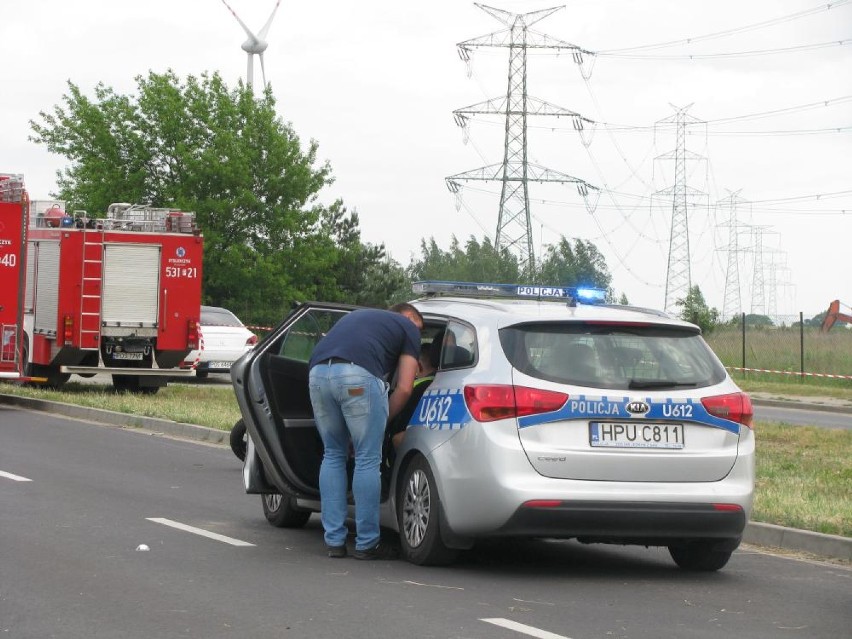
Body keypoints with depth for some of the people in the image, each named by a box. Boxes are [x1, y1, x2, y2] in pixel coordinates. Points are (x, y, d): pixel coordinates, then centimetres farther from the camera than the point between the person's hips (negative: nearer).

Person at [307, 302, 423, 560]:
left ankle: (334, 541, 17)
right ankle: (366, 544, 7)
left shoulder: (359, 316, 39)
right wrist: (384, 419, 22)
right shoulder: (408, 327, 22)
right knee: (368, 459, 4)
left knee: (333, 454, 18)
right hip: (358, 375, -6)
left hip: (318, 372, 6)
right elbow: (404, 388, 11)